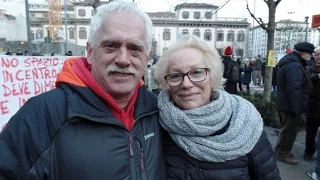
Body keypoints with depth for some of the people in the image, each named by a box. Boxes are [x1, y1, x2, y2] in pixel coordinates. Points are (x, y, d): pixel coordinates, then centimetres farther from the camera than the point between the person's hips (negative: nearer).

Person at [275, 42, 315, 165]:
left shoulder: (288, 62, 13)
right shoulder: (294, 66, -22)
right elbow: (294, 89, -29)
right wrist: (296, 108, -26)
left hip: (284, 104, 11)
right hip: (291, 106, -10)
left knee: (287, 129, 21)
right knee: (290, 130, 3)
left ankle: (281, 150, 34)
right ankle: (282, 153, 16)